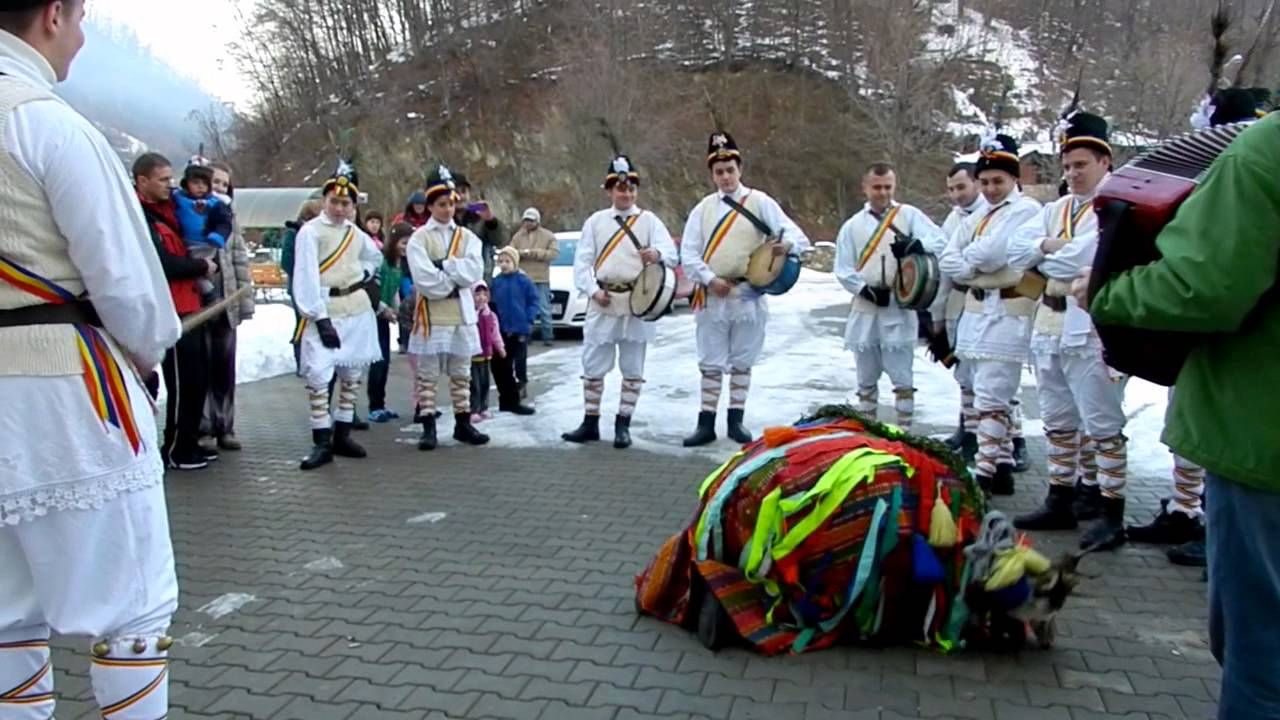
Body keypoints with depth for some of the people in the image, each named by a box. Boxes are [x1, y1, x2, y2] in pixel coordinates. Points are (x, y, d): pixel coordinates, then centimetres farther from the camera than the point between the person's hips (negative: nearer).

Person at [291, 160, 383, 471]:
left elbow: (375, 257, 30)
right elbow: (306, 278, -15)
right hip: (324, 311, -6)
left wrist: (363, 276, 8)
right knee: (318, 373, -14)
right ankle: (321, 442, -8)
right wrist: (321, 318, -21)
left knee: (352, 372, 10)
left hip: (358, 311, 6)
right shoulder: (310, 232, -7)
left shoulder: (355, 233, 11)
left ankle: (342, 435, 20)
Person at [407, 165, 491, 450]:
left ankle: (463, 424, 19)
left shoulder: (468, 237, 9)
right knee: (427, 374, 1)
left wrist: (444, 265, -12)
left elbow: (474, 272, -7)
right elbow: (425, 279, -14)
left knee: (461, 373, 11)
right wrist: (455, 281, -8)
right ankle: (428, 428, 7)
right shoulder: (419, 239, -2)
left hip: (462, 313, 4)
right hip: (431, 314, -3)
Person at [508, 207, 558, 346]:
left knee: (544, 310, -1)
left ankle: (548, 337, 5)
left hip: (541, 279, -2)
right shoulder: (518, 236, 11)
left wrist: (533, 252, -14)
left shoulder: (548, 236, 3)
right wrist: (522, 253, -17)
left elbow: (553, 253, -8)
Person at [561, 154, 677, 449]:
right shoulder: (595, 221, 9)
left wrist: (657, 254, -32)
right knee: (593, 366, 5)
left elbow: (671, 253, -9)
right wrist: (593, 290, -9)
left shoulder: (649, 220, 5)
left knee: (633, 368, 4)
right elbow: (582, 261, 6)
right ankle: (590, 423, 16)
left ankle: (623, 425, 15)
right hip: (602, 303, 1)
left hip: (637, 304, -1)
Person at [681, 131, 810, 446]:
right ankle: (706, 424, 11)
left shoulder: (760, 202, 0)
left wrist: (787, 245, -32)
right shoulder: (703, 208, 7)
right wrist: (710, 279, -13)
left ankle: (736, 421, 20)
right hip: (711, 297, 1)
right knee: (710, 363, 5)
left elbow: (798, 236, -8)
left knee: (742, 361, 10)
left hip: (748, 296, -1)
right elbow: (688, 254, 3)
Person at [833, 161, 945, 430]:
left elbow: (940, 241, -12)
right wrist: (867, 290, -10)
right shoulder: (852, 225, 8)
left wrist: (915, 245, -31)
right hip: (865, 309, 3)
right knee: (866, 376, 11)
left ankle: (904, 430, 7)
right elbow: (843, 269, 5)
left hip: (899, 309, -2)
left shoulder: (909, 215, 2)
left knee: (902, 376, -2)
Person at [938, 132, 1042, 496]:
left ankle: (987, 473, -7)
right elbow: (946, 260, 10)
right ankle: (1002, 467, 21)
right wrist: (974, 268, -8)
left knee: (990, 396, -11)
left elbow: (992, 253, -19)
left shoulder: (1027, 210, -6)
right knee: (993, 395, 13)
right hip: (977, 310, 9)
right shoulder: (978, 218, 18)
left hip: (1007, 312, -9)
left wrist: (967, 257, 1)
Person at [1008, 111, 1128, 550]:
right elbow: (1016, 251, 6)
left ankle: (1111, 513, 5)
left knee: (1103, 425, -2)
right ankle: (1060, 501, 25)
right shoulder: (1055, 209, 17)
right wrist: (1050, 244, -11)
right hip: (1050, 324, 8)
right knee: (1057, 423, 15)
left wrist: (1041, 257, -2)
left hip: (1092, 328, -8)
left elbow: (1080, 259, -20)